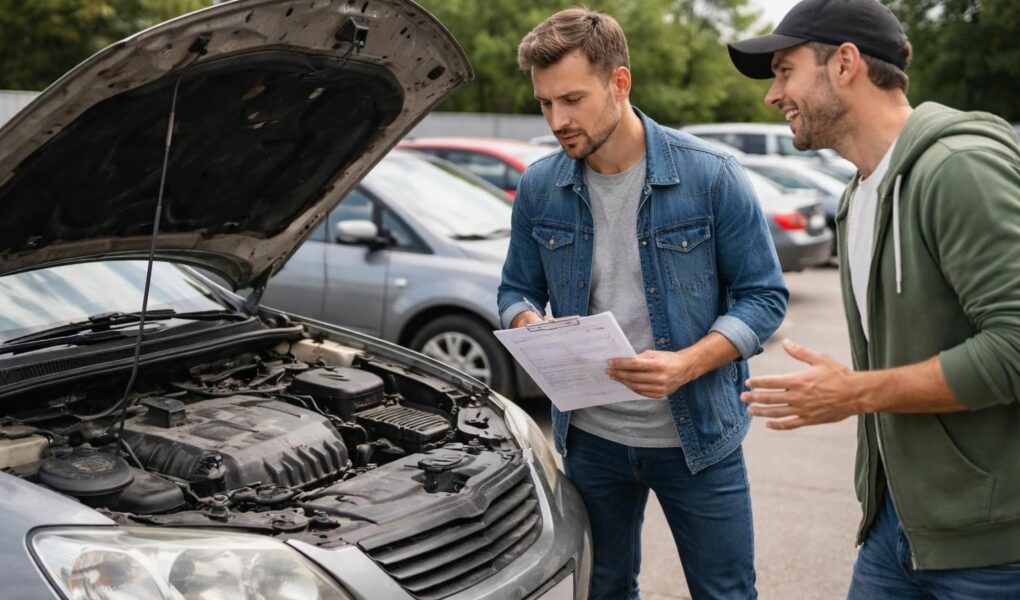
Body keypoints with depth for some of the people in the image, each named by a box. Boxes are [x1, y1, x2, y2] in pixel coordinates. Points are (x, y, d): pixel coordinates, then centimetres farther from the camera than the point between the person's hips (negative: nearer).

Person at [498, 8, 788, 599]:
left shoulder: (711, 176, -13)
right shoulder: (539, 189, -3)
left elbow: (765, 296, -9)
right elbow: (517, 291, 9)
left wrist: (688, 364, -25)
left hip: (698, 435, -3)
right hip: (590, 435, 3)